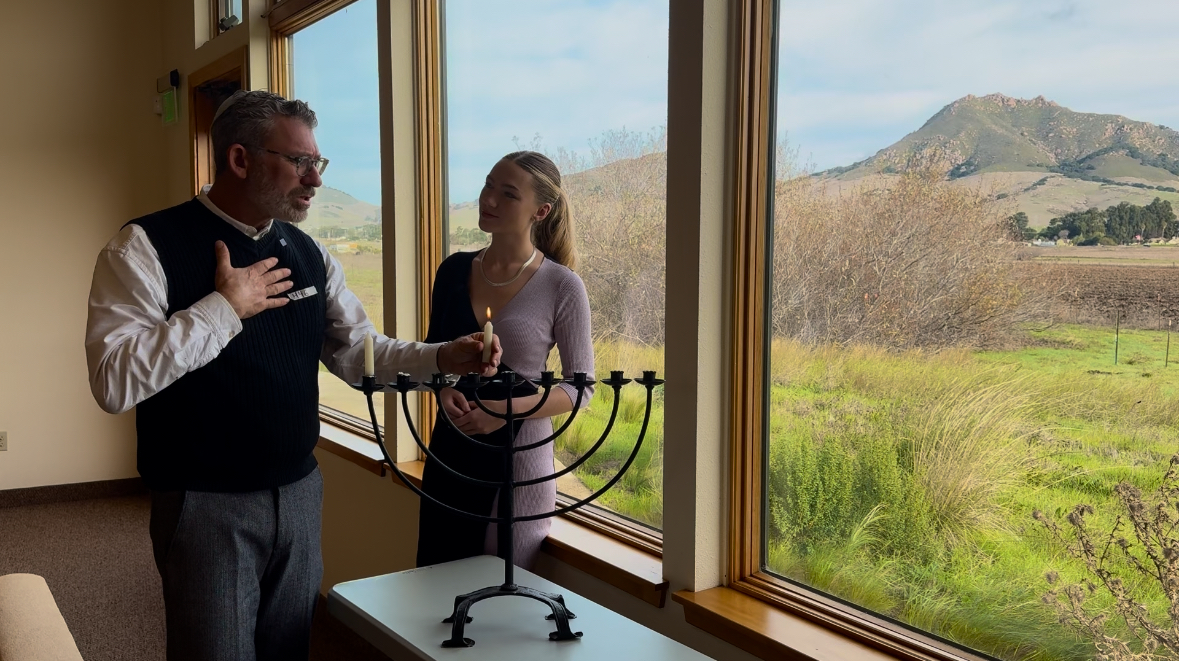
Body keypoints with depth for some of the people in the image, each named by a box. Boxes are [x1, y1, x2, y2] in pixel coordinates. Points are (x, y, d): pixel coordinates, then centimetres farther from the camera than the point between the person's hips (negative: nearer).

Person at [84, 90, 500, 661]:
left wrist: (443, 358, -8)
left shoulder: (309, 254, 6)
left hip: (300, 493, 6)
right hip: (207, 505, -5)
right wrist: (224, 308, -21)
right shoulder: (146, 247, -12)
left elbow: (358, 351, 7)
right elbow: (114, 380, -22)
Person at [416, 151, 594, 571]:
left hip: (518, 451, -4)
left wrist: (508, 409, -19)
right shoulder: (455, 270, 3)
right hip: (451, 449, 4)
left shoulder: (562, 287, -9)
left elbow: (581, 387, -5)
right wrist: (443, 390, -7)